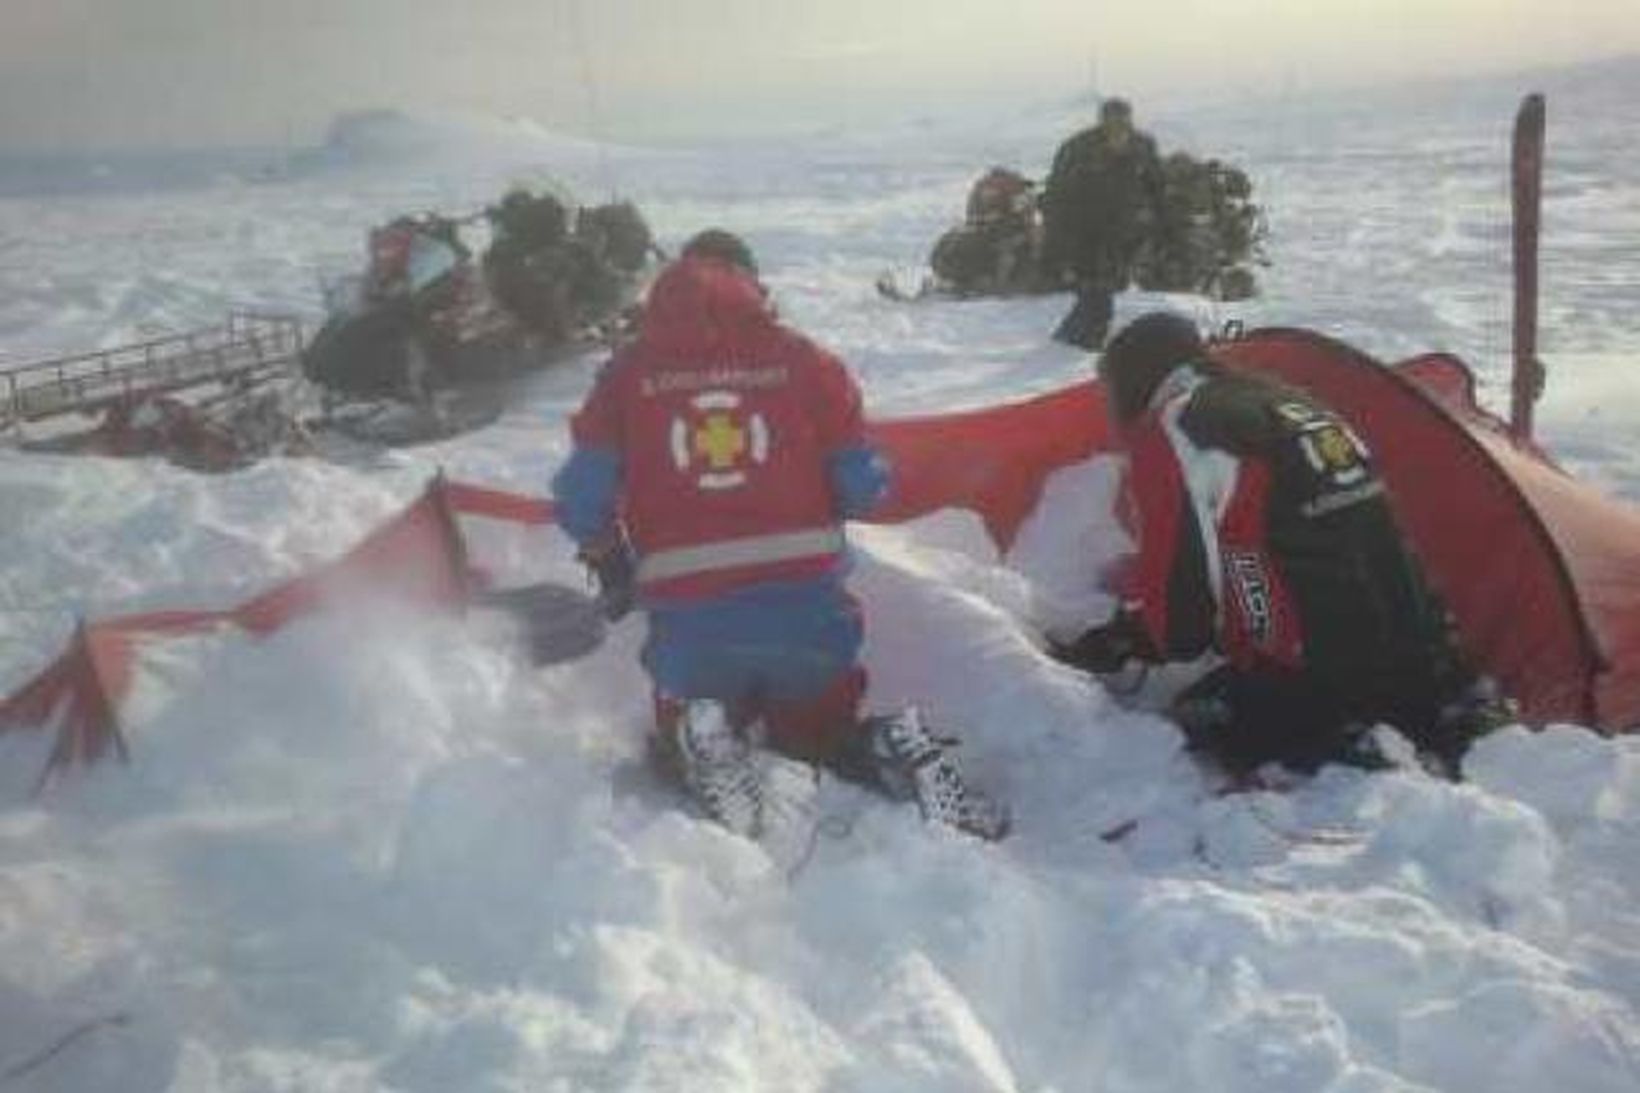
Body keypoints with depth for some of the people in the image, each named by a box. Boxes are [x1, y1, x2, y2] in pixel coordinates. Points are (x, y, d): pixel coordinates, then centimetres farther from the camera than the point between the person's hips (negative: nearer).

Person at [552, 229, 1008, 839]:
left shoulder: (629, 370, 5)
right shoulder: (801, 358, 4)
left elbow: (582, 497, 1)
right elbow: (861, 486, 4)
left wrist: (612, 569, 20)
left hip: (687, 615, 0)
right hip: (807, 603, 1)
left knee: (684, 741, 25)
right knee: (824, 725, 25)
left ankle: (703, 761, -11)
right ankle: (895, 752, -7)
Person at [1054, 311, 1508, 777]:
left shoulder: (1173, 433, -9)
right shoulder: (1294, 405, 17)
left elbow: (1174, 614, -11)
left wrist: (1112, 643, 10)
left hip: (1322, 681, -8)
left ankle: (1348, 761, -10)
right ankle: (1455, 707, 9)